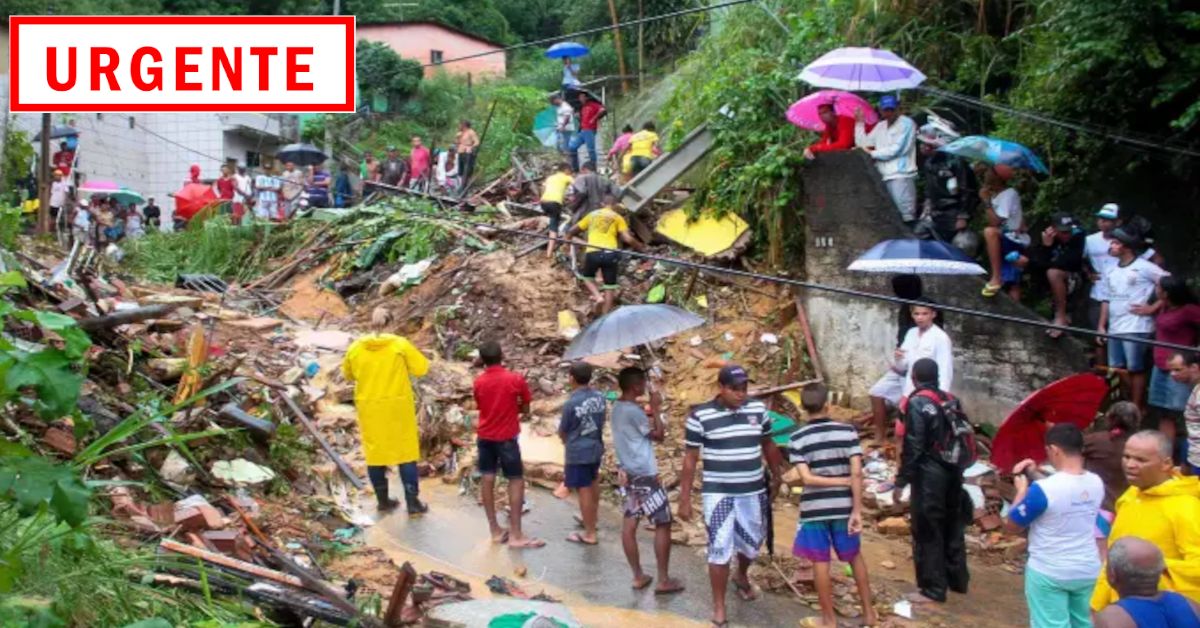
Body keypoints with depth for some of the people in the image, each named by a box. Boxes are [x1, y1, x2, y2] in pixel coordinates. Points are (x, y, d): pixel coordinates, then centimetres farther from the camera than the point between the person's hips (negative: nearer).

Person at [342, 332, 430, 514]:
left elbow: (348, 376, 12)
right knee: (406, 451, 6)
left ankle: (383, 500, 20)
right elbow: (421, 368, -7)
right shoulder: (400, 344, -11)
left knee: (375, 451, 13)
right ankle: (412, 501, 6)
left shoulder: (355, 348, -2)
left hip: (370, 409, 2)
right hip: (398, 407, -2)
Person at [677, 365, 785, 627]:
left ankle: (741, 576, 51)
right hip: (718, 494, -4)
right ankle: (719, 607, 11)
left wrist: (777, 477, 18)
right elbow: (690, 459, -6)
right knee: (720, 549, -3)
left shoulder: (758, 409, -1)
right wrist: (684, 499, -6)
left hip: (753, 491, 4)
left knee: (752, 542, 19)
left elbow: (768, 445, 14)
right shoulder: (700, 416, -11)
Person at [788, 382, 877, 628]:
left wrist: (844, 481, -6)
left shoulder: (797, 439, -7)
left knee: (821, 564, 8)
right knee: (855, 557, 19)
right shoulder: (848, 431, -6)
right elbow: (856, 473, -11)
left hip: (814, 510, -1)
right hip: (843, 507, 2)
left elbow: (807, 478, -14)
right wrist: (857, 511, -8)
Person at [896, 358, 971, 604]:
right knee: (953, 527, 19)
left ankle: (933, 589, 6)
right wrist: (956, 468, 20)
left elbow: (912, 447, -17)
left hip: (929, 476, -7)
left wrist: (901, 481, -12)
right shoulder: (951, 400, 7)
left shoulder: (918, 404, -14)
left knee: (928, 532, 1)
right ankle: (957, 579, 31)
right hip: (952, 473, 8)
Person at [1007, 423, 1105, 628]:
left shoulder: (1043, 489, -24)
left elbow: (1013, 526, -12)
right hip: (1088, 571, 6)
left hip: (1049, 574, -5)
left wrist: (1022, 487, -1)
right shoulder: (1096, 483, -5)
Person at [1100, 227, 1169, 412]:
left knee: (1135, 368, -4)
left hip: (1136, 328, -7)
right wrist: (1101, 325, 11)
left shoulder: (1144, 267, -7)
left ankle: (1137, 408, 4)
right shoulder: (1111, 272, 15)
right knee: (1118, 367, 8)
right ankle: (1135, 402, 23)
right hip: (1115, 328, 7)